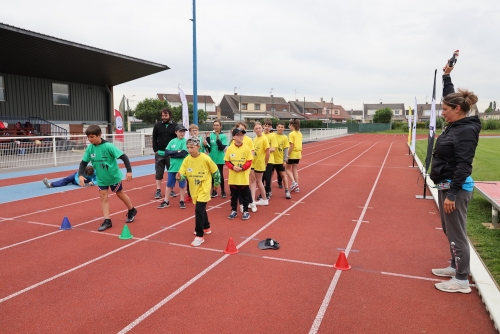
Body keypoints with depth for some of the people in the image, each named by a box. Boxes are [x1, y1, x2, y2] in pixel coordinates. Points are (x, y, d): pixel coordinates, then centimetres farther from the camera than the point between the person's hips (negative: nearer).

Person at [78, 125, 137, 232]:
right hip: (101, 179, 4)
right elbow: (83, 163, -1)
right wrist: (81, 175, -17)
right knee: (103, 198, 1)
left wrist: (129, 171, -28)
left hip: (114, 176, -4)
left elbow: (124, 157, -23)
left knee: (120, 194, 13)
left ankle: (132, 211, 35)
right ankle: (107, 221, 7)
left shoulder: (108, 146, -24)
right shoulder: (89, 148, -9)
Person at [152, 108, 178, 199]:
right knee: (159, 173, 5)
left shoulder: (175, 125, -1)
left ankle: (171, 190, 17)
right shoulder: (157, 125, 2)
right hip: (159, 153, 1)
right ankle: (158, 191, 11)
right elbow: (154, 139, 4)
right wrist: (155, 150, -4)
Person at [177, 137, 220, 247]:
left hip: (204, 189, -5)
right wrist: (179, 176, -31)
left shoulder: (205, 159, -17)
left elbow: (215, 171, -3)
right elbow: (183, 174, -8)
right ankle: (206, 228, 47)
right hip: (194, 189, 6)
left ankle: (199, 236, -4)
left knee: (199, 210, -15)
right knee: (201, 209, 22)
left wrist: (216, 183, 8)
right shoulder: (187, 160, -7)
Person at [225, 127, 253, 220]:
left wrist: (242, 168, -19)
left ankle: (246, 211, 19)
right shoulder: (230, 148, -2)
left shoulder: (246, 148, -5)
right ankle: (233, 211, 25)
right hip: (233, 177, 1)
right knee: (234, 195, 13)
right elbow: (227, 161, 2)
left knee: (245, 195, 7)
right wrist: (233, 167, -16)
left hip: (244, 177, -1)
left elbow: (249, 161, -5)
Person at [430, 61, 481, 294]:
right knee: (450, 231, 19)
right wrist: (447, 76, 28)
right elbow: (450, 97, 27)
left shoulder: (467, 131, -17)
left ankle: (462, 280, 10)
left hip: (455, 188, -10)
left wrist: (452, 194, -24)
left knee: (456, 234, -1)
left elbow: (463, 166, -22)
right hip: (446, 185, 10)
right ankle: (456, 266, 33)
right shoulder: (455, 125, 9)